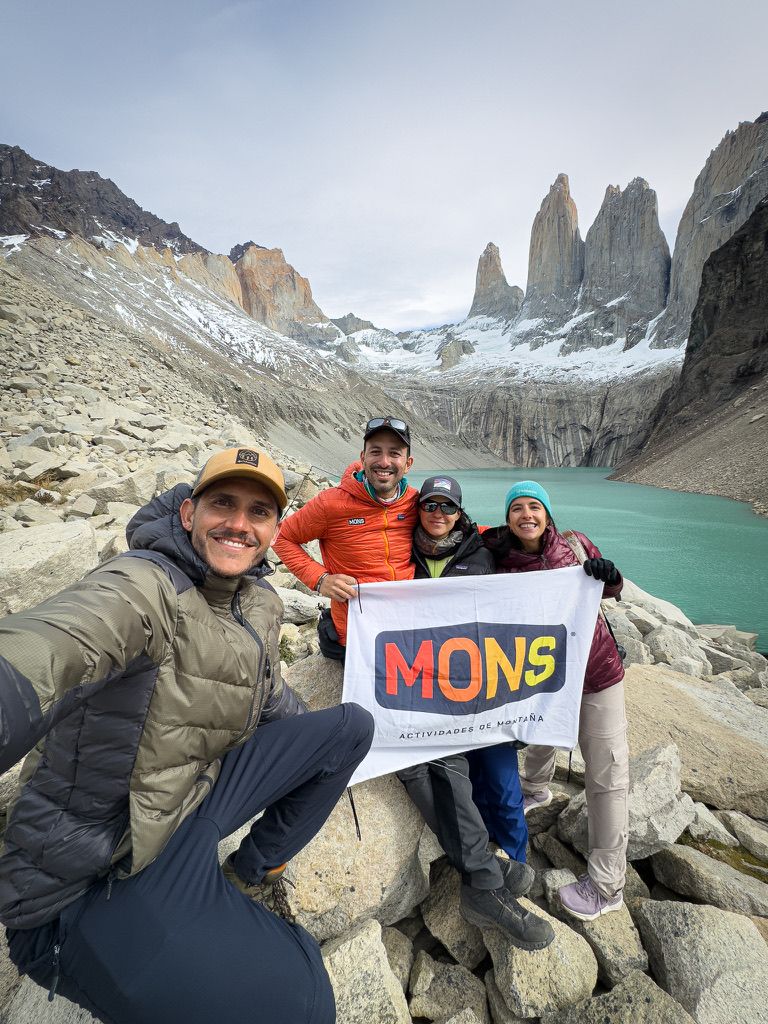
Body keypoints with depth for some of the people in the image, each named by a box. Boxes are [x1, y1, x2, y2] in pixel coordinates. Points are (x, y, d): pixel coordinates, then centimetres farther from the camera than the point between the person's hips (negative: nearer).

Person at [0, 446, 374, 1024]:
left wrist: (316, 768, 25)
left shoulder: (261, 603, 0)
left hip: (199, 796, 8)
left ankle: (250, 871, 19)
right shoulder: (143, 586, -23)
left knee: (353, 724, 5)